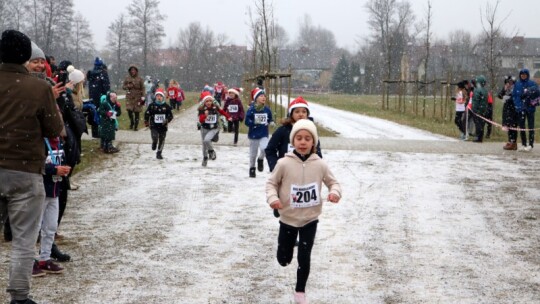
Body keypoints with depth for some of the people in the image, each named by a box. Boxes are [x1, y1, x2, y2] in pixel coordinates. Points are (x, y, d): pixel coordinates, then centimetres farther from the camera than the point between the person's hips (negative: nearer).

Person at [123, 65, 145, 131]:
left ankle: (136, 126, 10)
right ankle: (132, 122, 13)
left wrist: (143, 97, -5)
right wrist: (128, 86, -12)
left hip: (137, 97, -1)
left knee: (137, 112, -1)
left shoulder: (140, 79, 3)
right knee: (129, 110, -13)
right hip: (129, 97, 1)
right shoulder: (127, 78, 7)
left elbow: (142, 88, 3)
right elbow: (123, 86, 10)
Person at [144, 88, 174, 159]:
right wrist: (146, 122, -3)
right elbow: (147, 114, 4)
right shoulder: (152, 105, -1)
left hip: (163, 126, 2)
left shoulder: (166, 106, 1)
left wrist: (167, 120, -15)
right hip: (154, 126, -2)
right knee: (155, 137, -23)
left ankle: (159, 153, 24)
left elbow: (170, 115, 4)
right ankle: (154, 143, 15)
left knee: (162, 140, 7)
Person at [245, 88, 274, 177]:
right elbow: (247, 121, -10)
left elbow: (270, 119, 11)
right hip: (253, 135, -1)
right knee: (253, 153, 10)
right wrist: (254, 122, -26)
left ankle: (260, 159, 8)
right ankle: (252, 168, 31)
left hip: (264, 135, 1)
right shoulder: (251, 109, -11)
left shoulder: (267, 109, -1)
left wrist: (271, 123, -9)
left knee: (264, 148, -24)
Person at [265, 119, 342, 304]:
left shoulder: (319, 165, -9)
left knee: (304, 259, 0)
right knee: (283, 259, 12)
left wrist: (335, 192, -18)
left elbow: (332, 182, 4)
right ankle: (290, 245, 50)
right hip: (288, 219, 0)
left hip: (310, 219, 0)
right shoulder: (284, 163, -14)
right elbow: (271, 183, -3)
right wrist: (272, 198, -22)